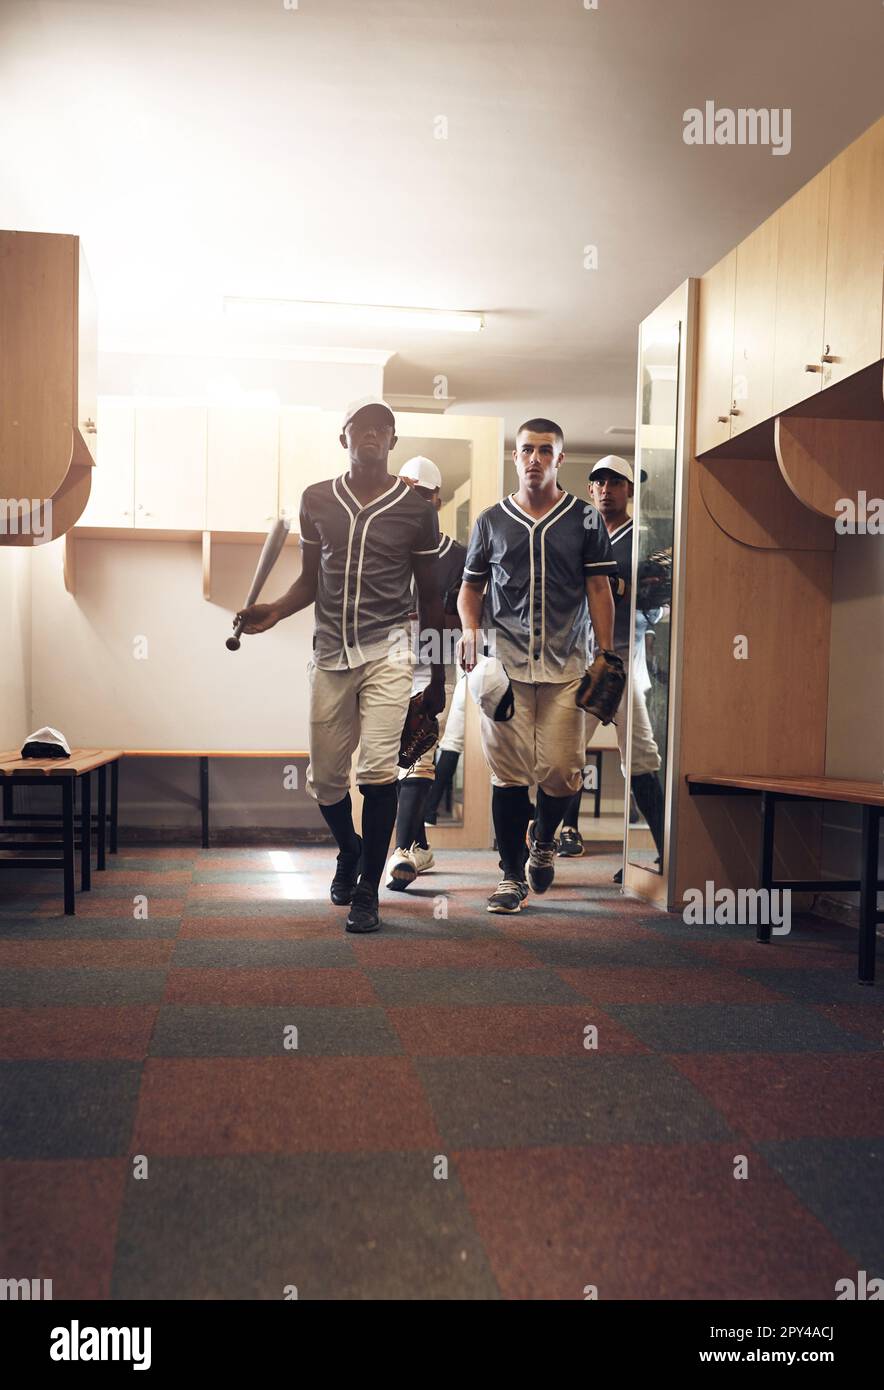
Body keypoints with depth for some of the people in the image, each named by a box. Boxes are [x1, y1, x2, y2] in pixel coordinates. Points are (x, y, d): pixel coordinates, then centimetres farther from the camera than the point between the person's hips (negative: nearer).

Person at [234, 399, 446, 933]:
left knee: (378, 768, -17)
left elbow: (430, 596, 7)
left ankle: (368, 889, -2)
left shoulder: (417, 508, 1)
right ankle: (350, 851, 39)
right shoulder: (316, 500, 7)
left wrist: (438, 678, 8)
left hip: (387, 651, -3)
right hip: (330, 653, 3)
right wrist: (275, 611, -4)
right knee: (325, 777, 8)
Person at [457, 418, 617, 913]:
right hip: (504, 663, 1)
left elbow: (599, 591, 7)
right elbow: (471, 587, 16)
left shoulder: (584, 518, 8)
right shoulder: (492, 520, 11)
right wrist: (470, 629, -3)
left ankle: (544, 839, 28)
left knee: (561, 770, -4)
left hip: (565, 666, 0)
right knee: (508, 772, -1)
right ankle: (512, 876, 11)